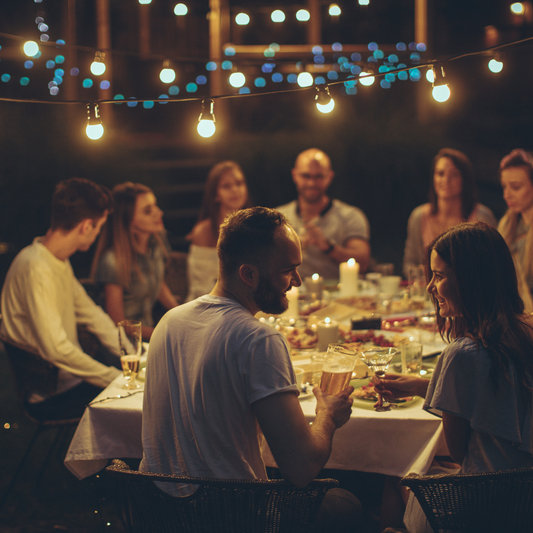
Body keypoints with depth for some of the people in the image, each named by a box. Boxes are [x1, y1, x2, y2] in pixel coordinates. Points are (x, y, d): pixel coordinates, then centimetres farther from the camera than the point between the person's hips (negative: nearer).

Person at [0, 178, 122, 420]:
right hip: (48, 395, -10)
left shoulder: (60, 261, 9)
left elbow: (90, 313, 15)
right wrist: (116, 378, -24)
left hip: (71, 370, 10)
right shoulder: (36, 268, -24)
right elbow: (55, 349, -30)